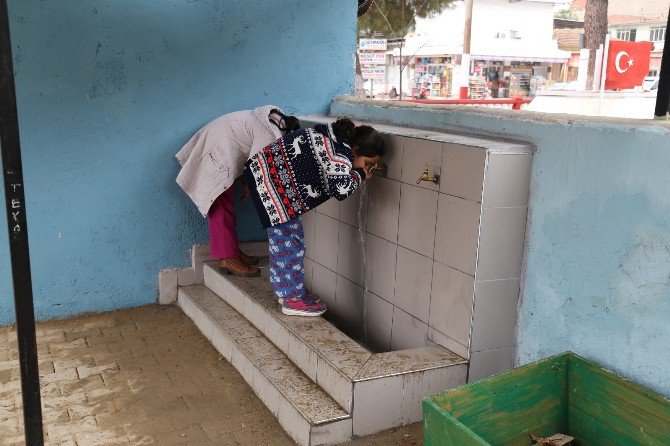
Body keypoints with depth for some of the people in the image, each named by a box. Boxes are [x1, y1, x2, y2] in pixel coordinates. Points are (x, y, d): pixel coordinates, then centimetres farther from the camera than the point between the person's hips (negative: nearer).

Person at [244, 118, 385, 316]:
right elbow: (342, 189, -35)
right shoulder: (341, 154, -20)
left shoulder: (335, 137, 6)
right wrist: (359, 174, -15)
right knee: (289, 240, -3)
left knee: (282, 237, 17)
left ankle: (286, 291, 27)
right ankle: (292, 299, 6)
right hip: (272, 179, -10)